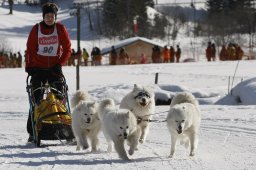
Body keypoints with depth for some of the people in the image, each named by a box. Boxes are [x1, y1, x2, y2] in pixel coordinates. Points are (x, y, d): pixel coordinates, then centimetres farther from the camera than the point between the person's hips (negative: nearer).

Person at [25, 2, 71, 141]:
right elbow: (30, 49, 5)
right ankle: (32, 132, -3)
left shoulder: (60, 29, 0)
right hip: (38, 69, 0)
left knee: (59, 98, -7)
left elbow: (67, 48, 3)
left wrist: (60, 63, -6)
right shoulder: (36, 29, 0)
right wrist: (28, 66, -2)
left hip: (54, 68, 0)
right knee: (36, 100, -3)